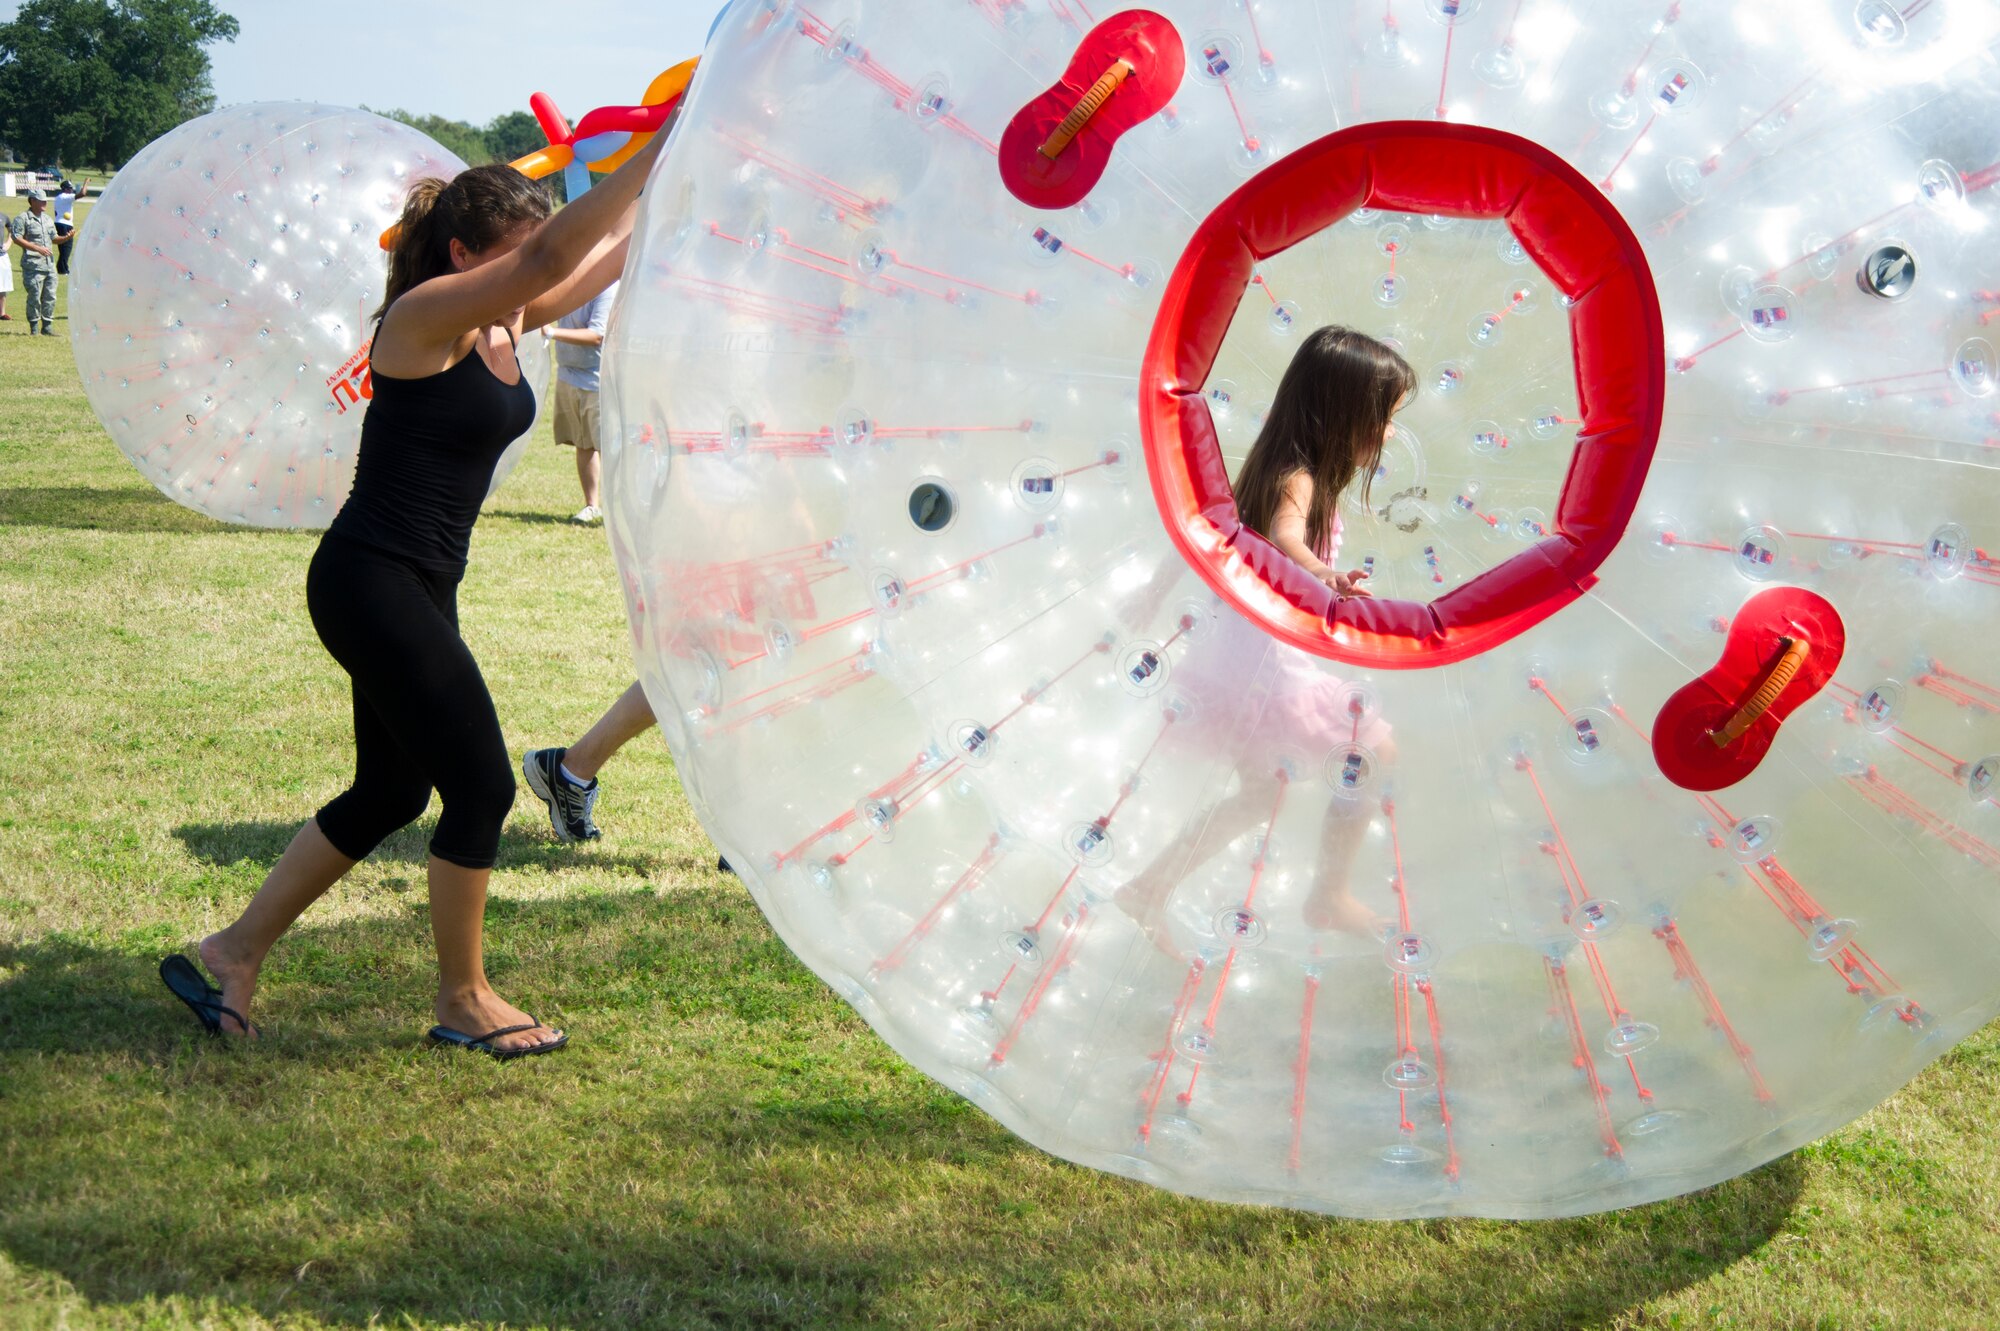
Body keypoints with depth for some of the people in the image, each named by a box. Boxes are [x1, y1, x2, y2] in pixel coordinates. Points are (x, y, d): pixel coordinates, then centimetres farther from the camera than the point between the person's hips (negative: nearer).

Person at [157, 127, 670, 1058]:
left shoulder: (508, 320, 8)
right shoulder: (426, 314, -16)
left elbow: (616, 248, 15)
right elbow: (551, 258, -30)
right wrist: (656, 150, -31)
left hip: (418, 588, 10)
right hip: (370, 583, -10)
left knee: (391, 791, 18)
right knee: (482, 787, -3)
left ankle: (236, 953, 28)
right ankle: (462, 999, 14)